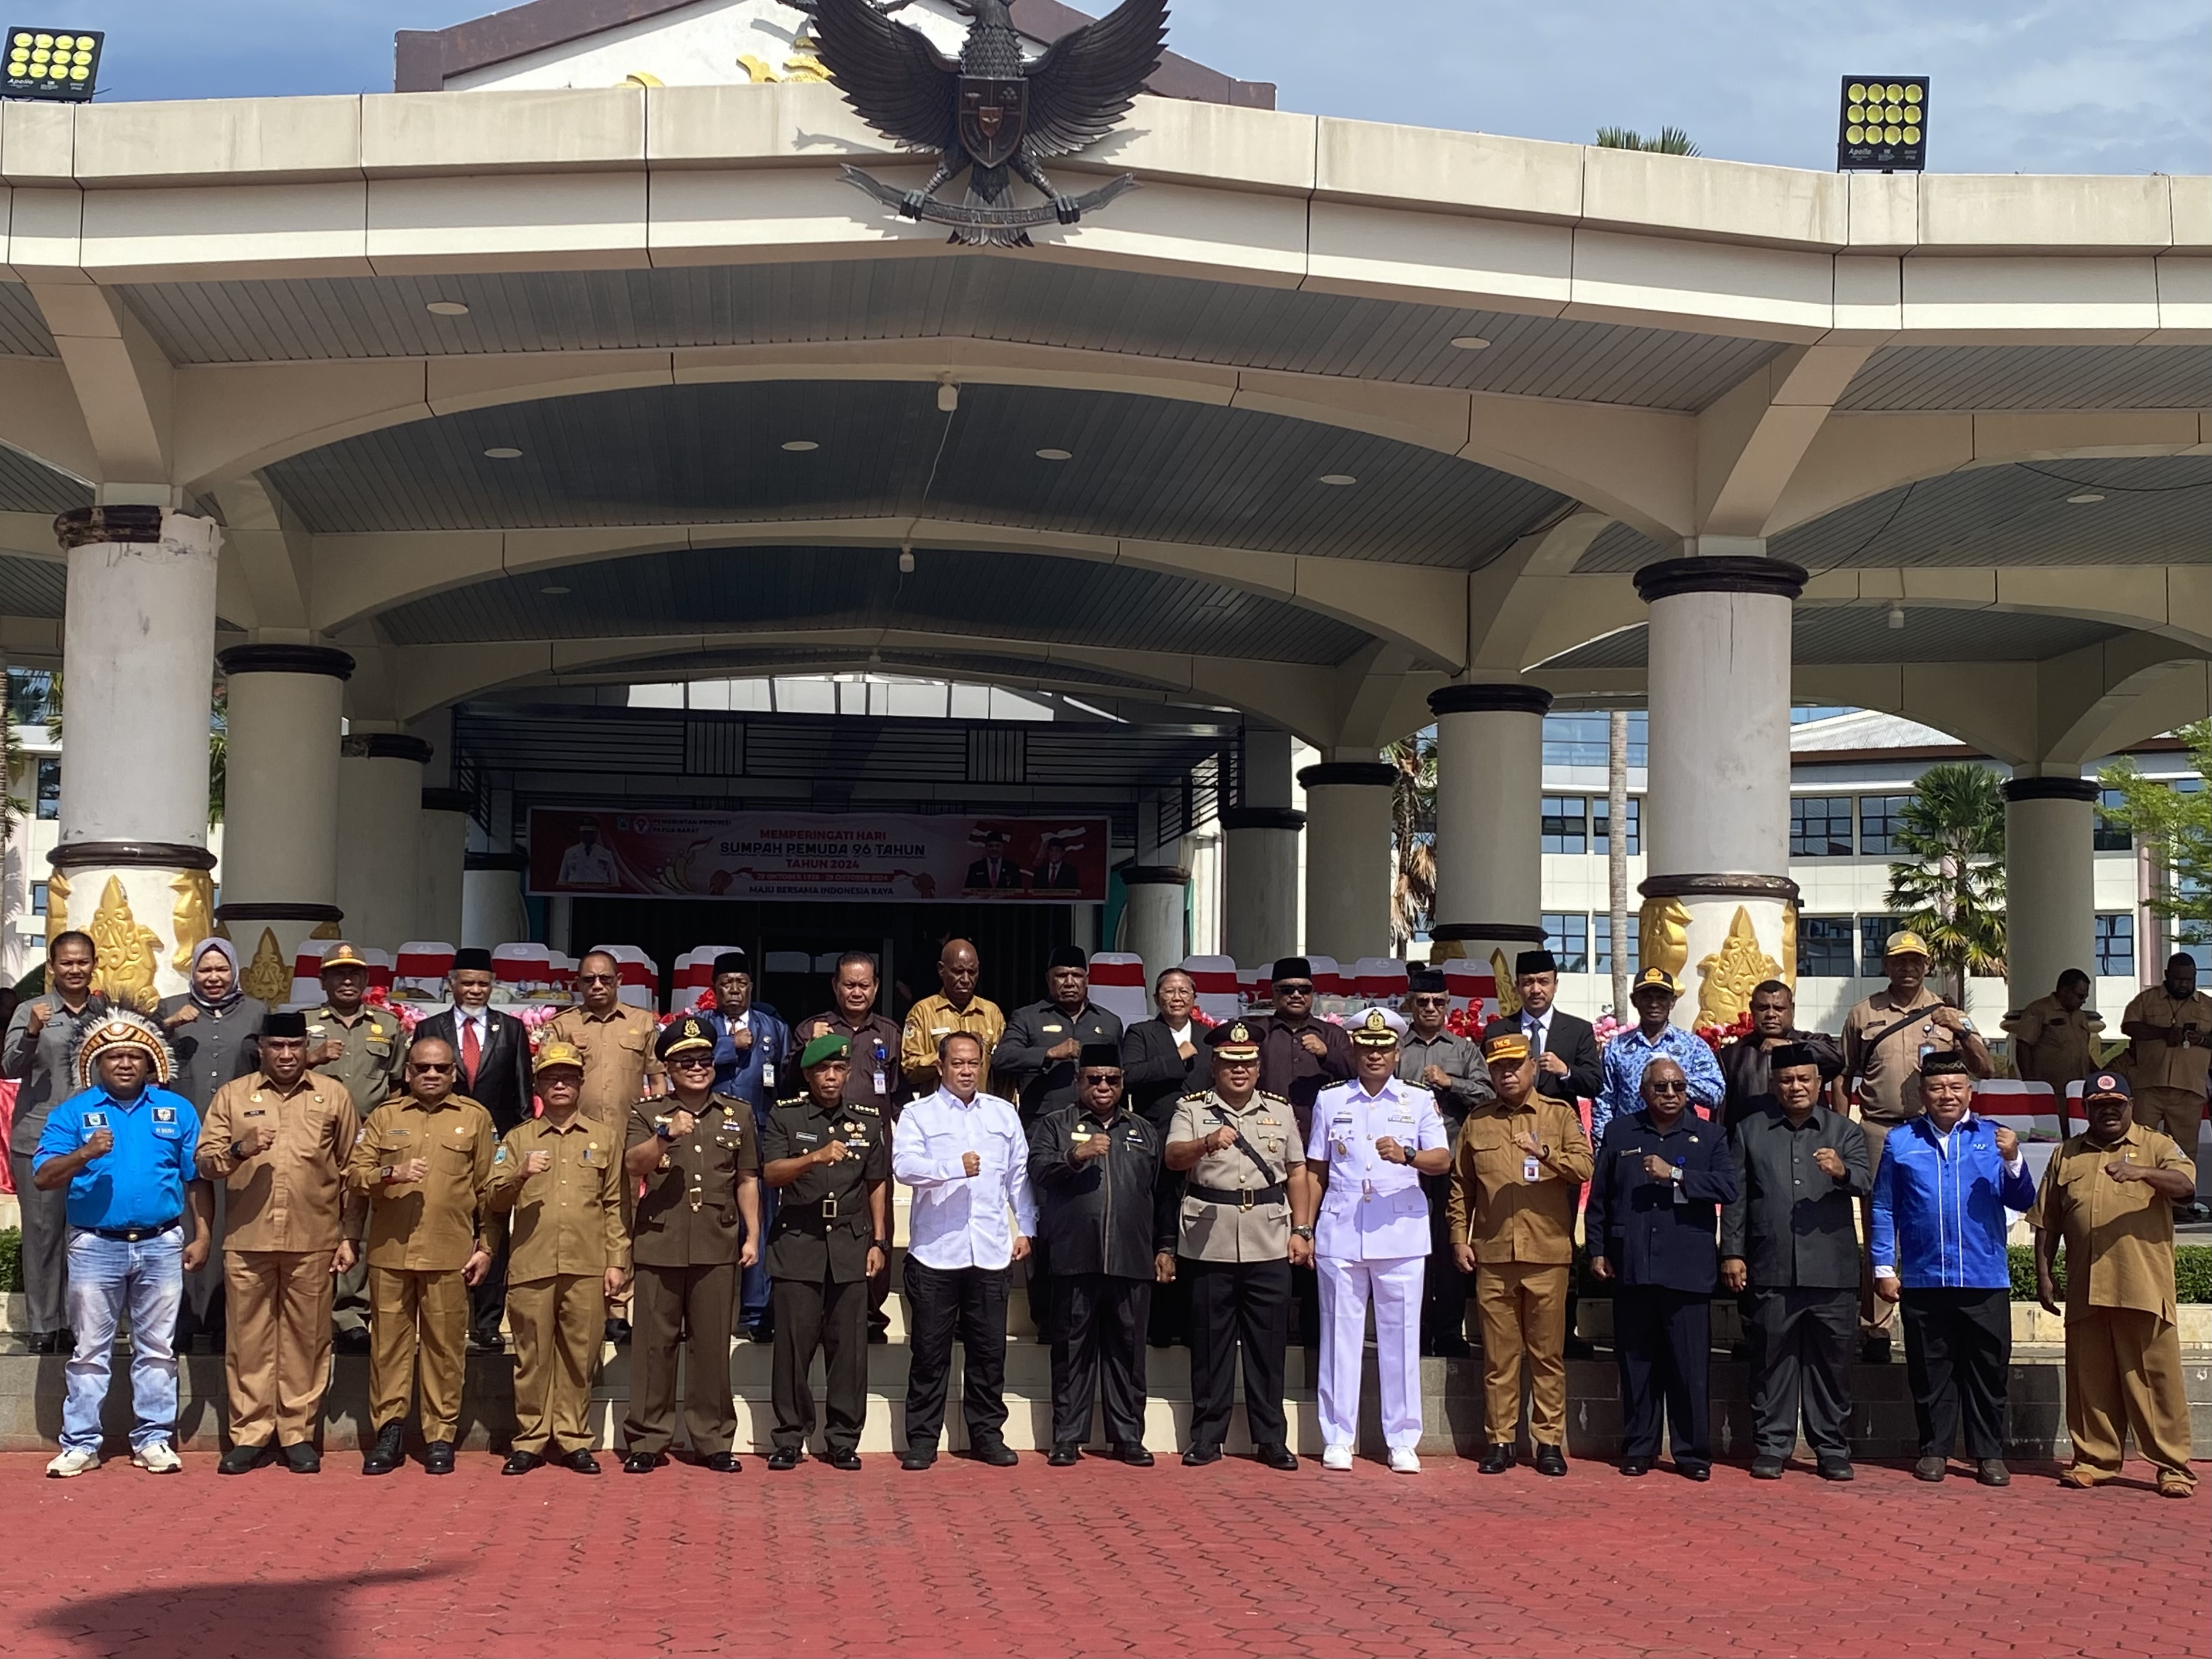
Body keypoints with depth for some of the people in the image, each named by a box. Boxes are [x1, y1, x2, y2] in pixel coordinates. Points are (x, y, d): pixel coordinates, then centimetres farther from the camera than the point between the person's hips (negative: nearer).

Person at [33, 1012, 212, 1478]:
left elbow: (197, 1178, 7)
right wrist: (85, 1153, -23)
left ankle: (153, 1439, 14)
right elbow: (42, 1178, -7)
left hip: (162, 1245, 1)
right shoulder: (72, 1113, 2)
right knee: (90, 1350, 5)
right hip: (95, 1246, -1)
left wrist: (201, 1236, 1)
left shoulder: (177, 1110, 7)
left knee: (156, 1349, 7)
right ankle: (80, 1444, 10)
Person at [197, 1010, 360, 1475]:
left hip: (313, 1241, 0)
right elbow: (204, 1163, 4)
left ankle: (298, 1433, 12)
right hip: (247, 1240, 1)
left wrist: (350, 1236, 3)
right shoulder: (232, 1095, 8)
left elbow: (351, 1171, 7)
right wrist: (238, 1150, -17)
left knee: (306, 1337, 4)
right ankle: (249, 1434, 12)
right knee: (249, 1338, 4)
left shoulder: (333, 1095, 7)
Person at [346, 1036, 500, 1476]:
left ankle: (440, 1436, 9)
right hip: (390, 1251, 1)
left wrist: (487, 1246, 2)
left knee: (445, 1345, 1)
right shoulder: (384, 1116, 11)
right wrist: (391, 1174, -15)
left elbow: (490, 1189, 7)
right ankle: (388, 1431, 11)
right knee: (388, 1341, 3)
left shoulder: (475, 1118, 8)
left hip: (450, 1254, -1)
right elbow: (354, 1173, 5)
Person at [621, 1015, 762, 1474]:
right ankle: (646, 1441, 8)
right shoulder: (647, 1115, 8)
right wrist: (666, 1135, -25)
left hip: (717, 1247, 1)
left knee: (712, 1345, 4)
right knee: (654, 1343, 1)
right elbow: (633, 1165, -8)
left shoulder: (738, 1114, 13)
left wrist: (752, 1236, 7)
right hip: (659, 1246, -1)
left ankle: (714, 1441, 12)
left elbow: (748, 1180, 14)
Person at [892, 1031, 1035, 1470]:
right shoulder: (918, 1114, 2)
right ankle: (922, 1438, 10)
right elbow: (904, 1165, -14)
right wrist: (956, 1167, -24)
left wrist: (1026, 1228, 11)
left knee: (989, 1349, 6)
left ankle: (987, 1434, 16)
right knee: (930, 1351, 2)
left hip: (990, 1251, 3)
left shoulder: (1004, 1113, 14)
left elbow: (1020, 1174, 17)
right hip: (934, 1251, -3)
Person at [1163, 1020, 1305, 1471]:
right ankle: (1207, 1437, 13)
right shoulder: (1192, 1109, 2)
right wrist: (1208, 1142, -32)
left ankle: (1271, 1439, 13)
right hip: (1209, 1245, -2)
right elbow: (1172, 1157, -13)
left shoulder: (1280, 1109, 11)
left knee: (1269, 1344, 5)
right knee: (1210, 1344, 4)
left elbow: (1297, 1172, 13)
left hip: (1269, 1247, 2)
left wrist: (1302, 1230, 6)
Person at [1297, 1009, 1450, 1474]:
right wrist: (1302, 1228, 6)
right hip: (1340, 1235, 1)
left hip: (1401, 1235, -1)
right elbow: (1315, 1171, 12)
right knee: (1340, 1335, 3)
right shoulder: (1330, 1101, 11)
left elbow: (1443, 1160, -4)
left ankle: (1402, 1441, 9)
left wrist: (1407, 1156, -23)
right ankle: (1337, 1438, 9)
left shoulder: (1419, 1100, 7)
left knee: (1401, 1336, 1)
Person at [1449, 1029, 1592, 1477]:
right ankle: (1499, 1441, 10)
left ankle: (1549, 1442, 9)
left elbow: (1583, 1167, -7)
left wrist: (1544, 1153, -23)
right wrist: (1460, 1238, 6)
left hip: (1547, 1255, -1)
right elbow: (1461, 1186, 14)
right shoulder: (1476, 1122, 12)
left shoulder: (1560, 1114, 6)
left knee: (1548, 1354, 2)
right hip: (1492, 1256, 2)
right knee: (1498, 1354, 4)